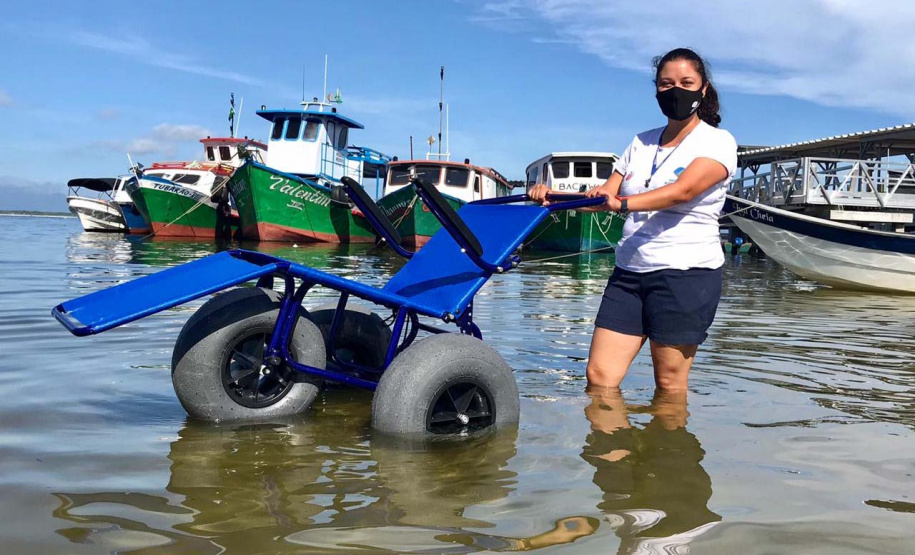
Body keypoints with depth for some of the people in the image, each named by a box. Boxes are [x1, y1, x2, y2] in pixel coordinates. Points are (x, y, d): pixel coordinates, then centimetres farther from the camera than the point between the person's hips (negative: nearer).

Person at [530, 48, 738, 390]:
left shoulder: (717, 142, -2)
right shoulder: (642, 143, 15)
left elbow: (683, 191, -21)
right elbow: (604, 195, 8)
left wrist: (624, 204, -37)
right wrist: (552, 196, -10)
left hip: (685, 274, -5)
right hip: (629, 272, 5)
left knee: (670, 384, 0)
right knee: (599, 378, -1)